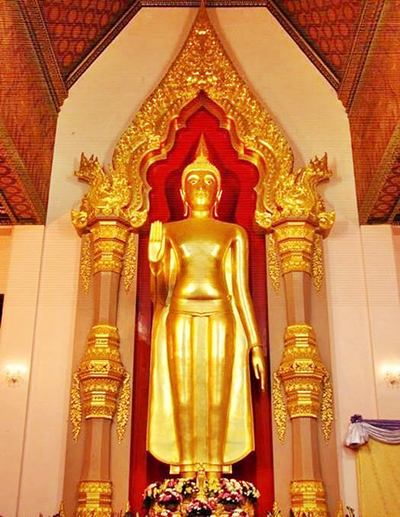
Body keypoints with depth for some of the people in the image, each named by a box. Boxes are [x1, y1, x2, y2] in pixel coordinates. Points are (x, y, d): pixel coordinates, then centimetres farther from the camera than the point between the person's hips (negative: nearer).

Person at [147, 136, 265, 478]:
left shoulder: (233, 233, 13)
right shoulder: (167, 232, 13)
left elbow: (241, 290, 9)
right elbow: (159, 296, 8)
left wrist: (255, 345, 3)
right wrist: (154, 261, -13)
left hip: (220, 322, 0)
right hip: (179, 322, 0)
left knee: (218, 401, -4)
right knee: (183, 400, -3)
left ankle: (216, 480, 1)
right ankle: (186, 480, 2)